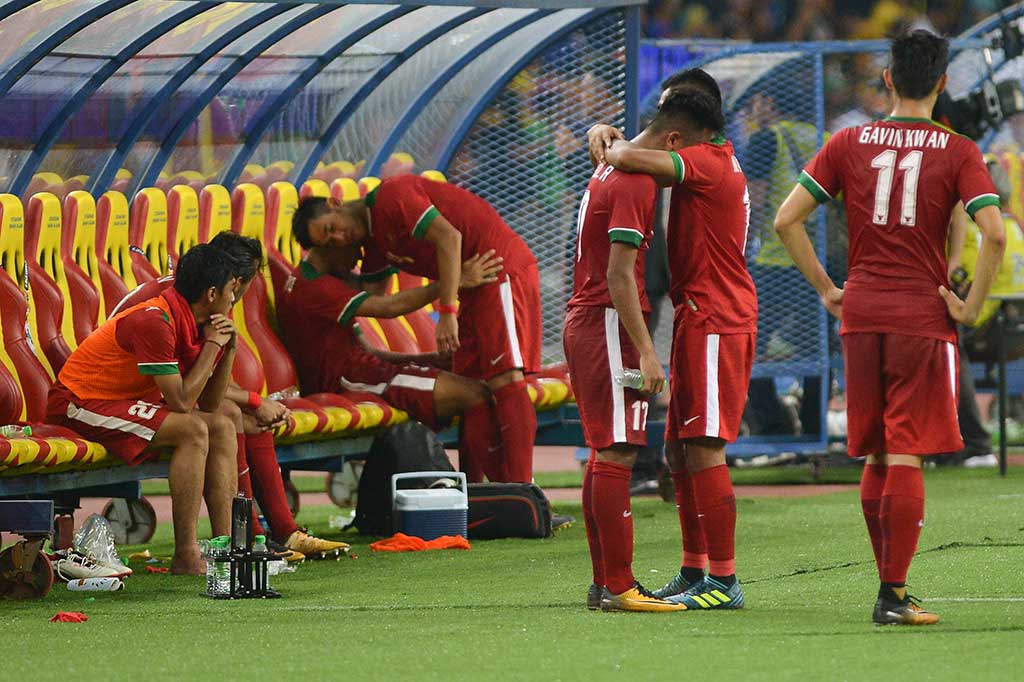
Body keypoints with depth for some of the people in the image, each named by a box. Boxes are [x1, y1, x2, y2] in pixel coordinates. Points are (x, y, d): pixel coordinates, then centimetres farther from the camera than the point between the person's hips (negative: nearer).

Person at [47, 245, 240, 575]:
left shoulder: (193, 322, 5)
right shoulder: (155, 322, -25)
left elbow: (209, 404, 9)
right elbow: (181, 402, -26)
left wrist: (228, 349, -3)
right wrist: (212, 344, -17)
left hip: (127, 400, 10)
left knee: (222, 427, 3)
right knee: (192, 430, -26)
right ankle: (185, 556, -25)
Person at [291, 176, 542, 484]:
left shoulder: (390, 197, -14)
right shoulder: (374, 243, 16)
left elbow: (449, 237, -21)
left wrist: (447, 312, -23)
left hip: (504, 270, -10)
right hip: (477, 289, 10)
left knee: (505, 379, -16)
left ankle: (520, 486, -21)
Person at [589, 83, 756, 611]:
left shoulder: (706, 161, -13)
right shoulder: (720, 163, 18)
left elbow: (633, 160, -28)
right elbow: (643, 159, 24)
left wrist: (612, 148, -5)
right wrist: (609, 138, 3)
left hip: (712, 321, -10)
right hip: (704, 318, 10)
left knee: (703, 451, -11)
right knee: (679, 451, 13)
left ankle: (724, 581, -12)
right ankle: (694, 572, 19)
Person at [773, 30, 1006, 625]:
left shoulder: (849, 145, 5)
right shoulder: (958, 152, -4)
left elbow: (787, 219, 2)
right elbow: (994, 234, -17)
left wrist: (826, 289, 9)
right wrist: (972, 306, -7)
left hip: (861, 313, 3)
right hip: (923, 318, -3)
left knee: (876, 457, 14)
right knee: (906, 458, -3)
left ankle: (892, 587, 19)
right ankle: (893, 595, -7)